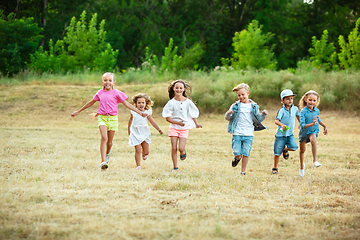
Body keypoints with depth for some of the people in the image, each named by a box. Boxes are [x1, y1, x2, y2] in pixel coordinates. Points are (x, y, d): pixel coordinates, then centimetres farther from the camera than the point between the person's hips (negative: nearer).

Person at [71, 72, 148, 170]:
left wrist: (140, 112, -1)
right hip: (102, 117, 0)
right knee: (104, 138, -20)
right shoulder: (100, 93, 9)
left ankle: (107, 153, 40)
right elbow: (91, 103, 23)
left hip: (112, 118, 0)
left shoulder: (116, 93, 1)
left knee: (109, 141, 5)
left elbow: (127, 104, 4)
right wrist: (78, 111, 31)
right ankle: (103, 161, -26)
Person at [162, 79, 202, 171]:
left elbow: (193, 114, 5)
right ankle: (175, 167, 11)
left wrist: (196, 124, -10)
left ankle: (183, 152, 26)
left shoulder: (188, 102, -3)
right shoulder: (171, 102, -7)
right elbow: (168, 118, -8)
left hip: (184, 128, 0)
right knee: (174, 148, -3)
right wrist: (178, 122, -21)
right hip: (174, 127, 0)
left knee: (181, 148, -11)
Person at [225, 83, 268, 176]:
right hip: (237, 133, -1)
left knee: (246, 153, 0)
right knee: (237, 153, -4)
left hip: (249, 134, 1)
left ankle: (243, 171, 13)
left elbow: (258, 119, 13)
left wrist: (263, 114, -6)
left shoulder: (253, 106, 6)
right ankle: (237, 158, 32)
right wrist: (228, 114, -18)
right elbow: (228, 118, 4)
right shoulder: (235, 106, 2)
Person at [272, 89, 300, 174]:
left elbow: (297, 115, 24)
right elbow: (276, 121, -25)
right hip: (280, 134, -3)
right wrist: (282, 125, -45)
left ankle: (285, 149, 16)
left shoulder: (295, 109, 0)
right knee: (277, 153, 1)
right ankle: (275, 168, 22)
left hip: (290, 134, 3)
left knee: (294, 147, -20)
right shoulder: (282, 110, -14)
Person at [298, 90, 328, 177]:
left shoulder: (317, 111, -7)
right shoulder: (303, 112, -23)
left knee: (313, 140, -33)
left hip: (313, 131, 2)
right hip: (304, 131, -1)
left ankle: (315, 160, -26)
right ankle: (302, 166, 36)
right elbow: (302, 125, -30)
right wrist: (312, 124, -43)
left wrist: (324, 126, 22)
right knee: (302, 150, 12)